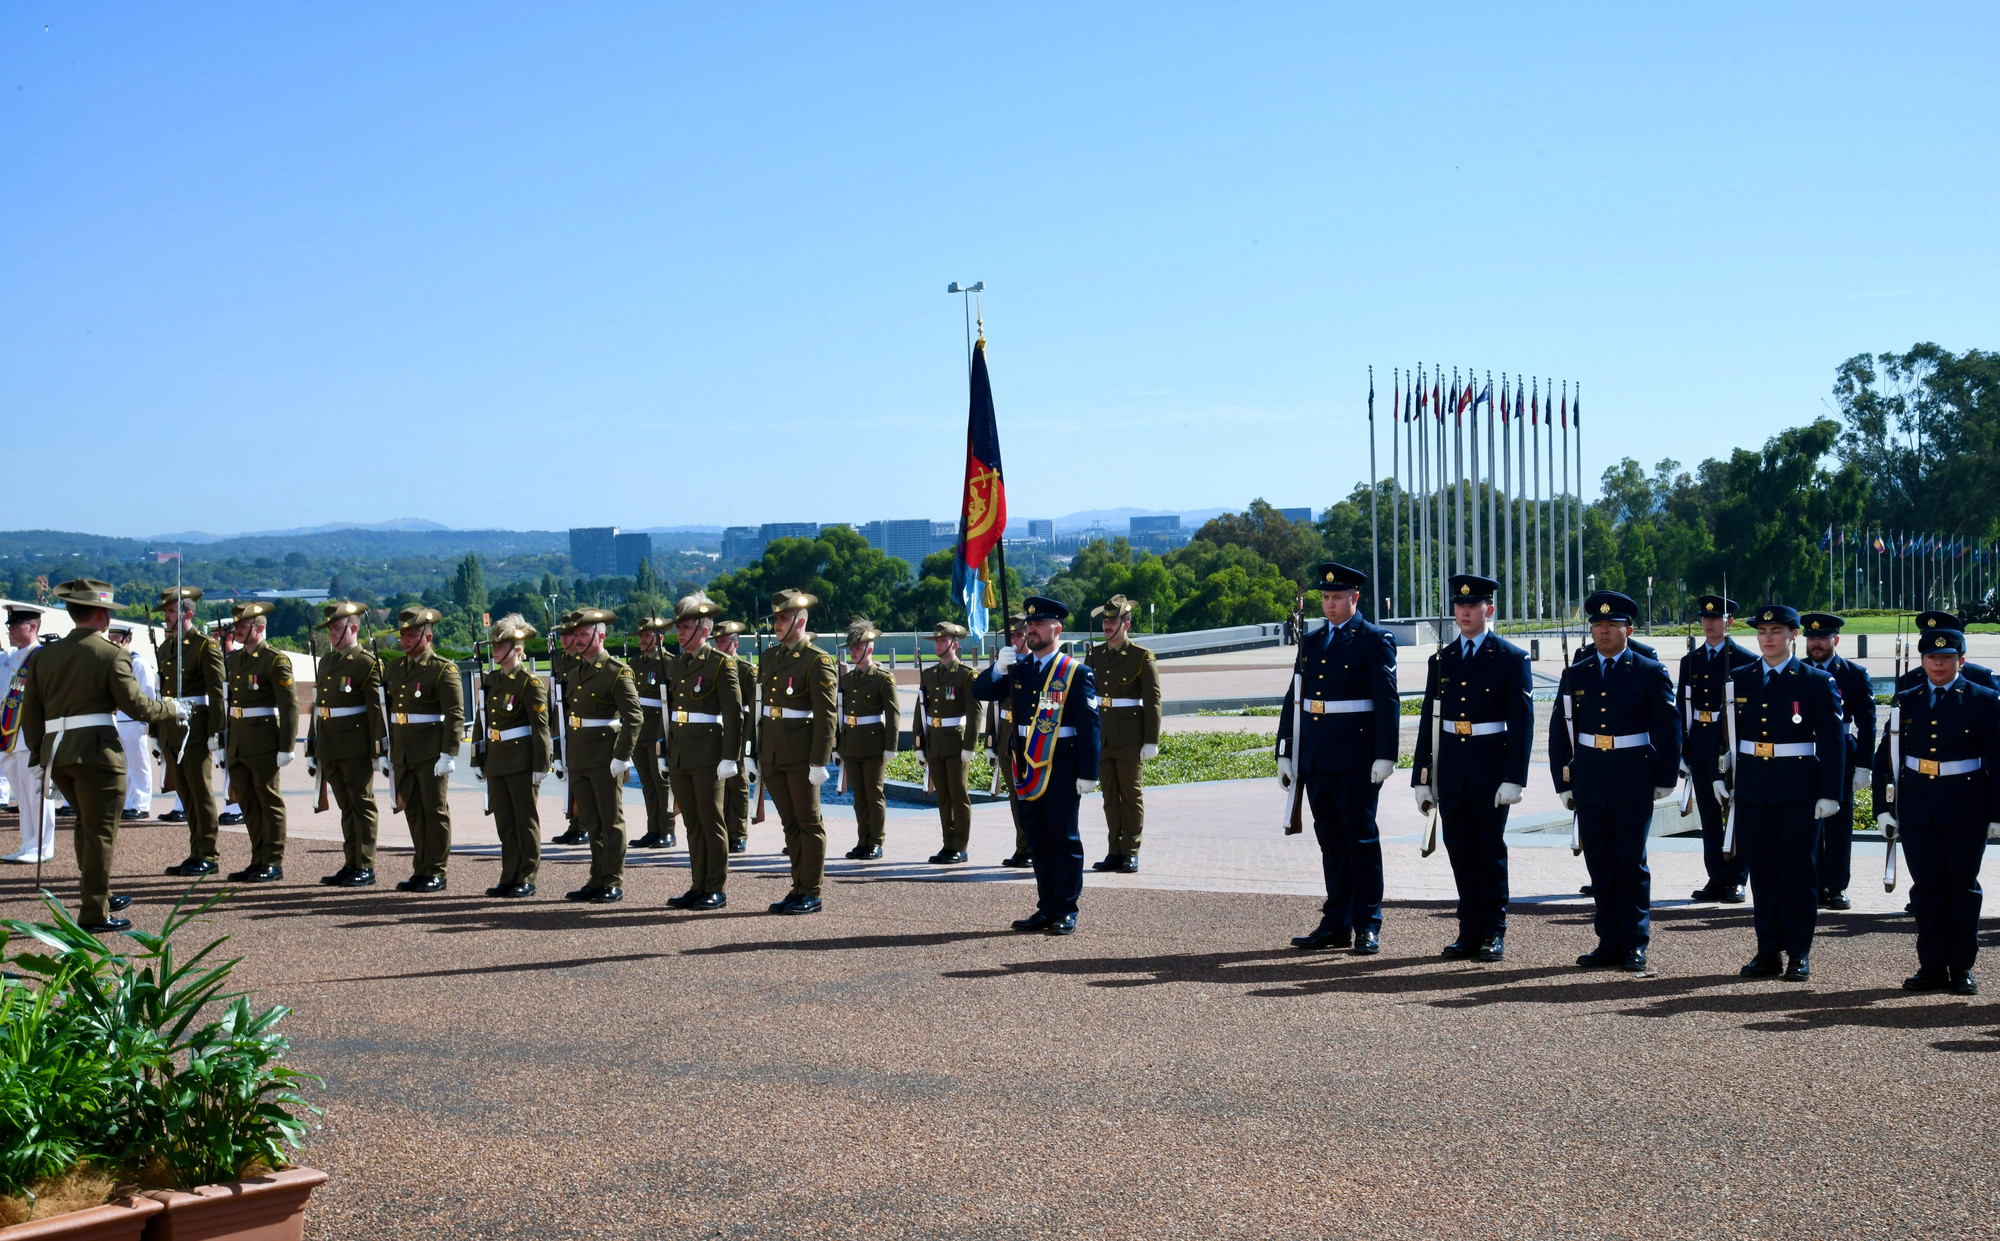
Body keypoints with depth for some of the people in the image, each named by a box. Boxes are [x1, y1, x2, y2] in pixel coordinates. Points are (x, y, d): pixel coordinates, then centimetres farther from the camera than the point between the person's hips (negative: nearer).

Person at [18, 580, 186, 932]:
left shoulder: (45, 656, 10)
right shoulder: (112, 655, -8)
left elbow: (30, 712, 10)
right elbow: (136, 705, -13)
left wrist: (37, 757, 17)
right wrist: (171, 708, 5)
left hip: (55, 753, 7)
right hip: (97, 751, -7)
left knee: (87, 823, 23)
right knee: (100, 830, 1)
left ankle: (98, 895, 34)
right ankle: (94, 913, 2)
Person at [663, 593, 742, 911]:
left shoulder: (721, 663, -7)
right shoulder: (675, 666, 14)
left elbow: (734, 715, -11)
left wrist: (729, 757, -15)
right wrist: (668, 753, 17)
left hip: (708, 756, -7)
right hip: (680, 756, 7)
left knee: (711, 822, -2)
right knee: (692, 824, 9)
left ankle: (716, 889, 4)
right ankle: (698, 886, 14)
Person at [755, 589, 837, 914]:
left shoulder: (818, 661, -8)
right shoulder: (769, 658, 13)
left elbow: (825, 716, -12)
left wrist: (819, 762, -17)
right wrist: (757, 755, 15)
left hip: (801, 756, -7)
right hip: (772, 755, 7)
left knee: (809, 822, 1)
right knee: (790, 823, 12)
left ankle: (811, 893, 6)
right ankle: (799, 887, 18)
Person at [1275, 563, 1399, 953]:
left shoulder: (1375, 640, -4)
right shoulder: (1310, 642, 14)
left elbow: (1388, 701, -9)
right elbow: (1294, 699, 15)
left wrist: (1385, 756, -14)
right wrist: (1285, 753, 11)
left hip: (1357, 758, -6)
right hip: (1315, 758, 6)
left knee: (1361, 839, -1)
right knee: (1331, 840, 11)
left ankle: (1367, 925, 5)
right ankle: (1336, 924, 17)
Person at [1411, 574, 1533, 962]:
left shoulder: (1511, 659, -3)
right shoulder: (1441, 660, 10)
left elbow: (1522, 723, -6)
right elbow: (1428, 721, 10)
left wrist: (1513, 779, -14)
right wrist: (1422, 777, 6)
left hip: (1490, 766, -4)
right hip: (1450, 765, 4)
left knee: (1490, 849, 1)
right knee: (1459, 848, 6)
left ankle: (1493, 933, 9)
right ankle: (1470, 930, 14)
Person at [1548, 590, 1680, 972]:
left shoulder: (1650, 673, 0)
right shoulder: (1575, 676, 9)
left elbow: (1668, 729, 2)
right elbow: (1559, 732, 12)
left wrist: (1665, 780, -2)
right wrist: (1563, 783, 7)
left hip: (1633, 781, -3)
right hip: (1589, 780, 3)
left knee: (1632, 863, 0)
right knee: (1599, 864, 5)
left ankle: (1635, 944, 7)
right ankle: (1609, 942, 12)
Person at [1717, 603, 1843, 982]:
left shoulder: (1817, 682, -2)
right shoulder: (1739, 680, 8)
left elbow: (1832, 742, -3)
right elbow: (1727, 734, 13)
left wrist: (1830, 794, -7)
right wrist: (1722, 778, 5)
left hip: (1799, 790, -3)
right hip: (1753, 788, 3)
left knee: (1798, 870, 1)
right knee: (1761, 869, 7)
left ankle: (1799, 954, 8)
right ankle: (1768, 951, 14)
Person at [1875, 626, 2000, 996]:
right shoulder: (1905, 701, 7)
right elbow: (1886, 756, 8)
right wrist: (1885, 807, 2)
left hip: (1965, 809, -2)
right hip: (1917, 809, 2)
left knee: (1962, 885, 4)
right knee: (1926, 886, 4)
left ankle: (1962, 968, 12)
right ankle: (1932, 966, 12)